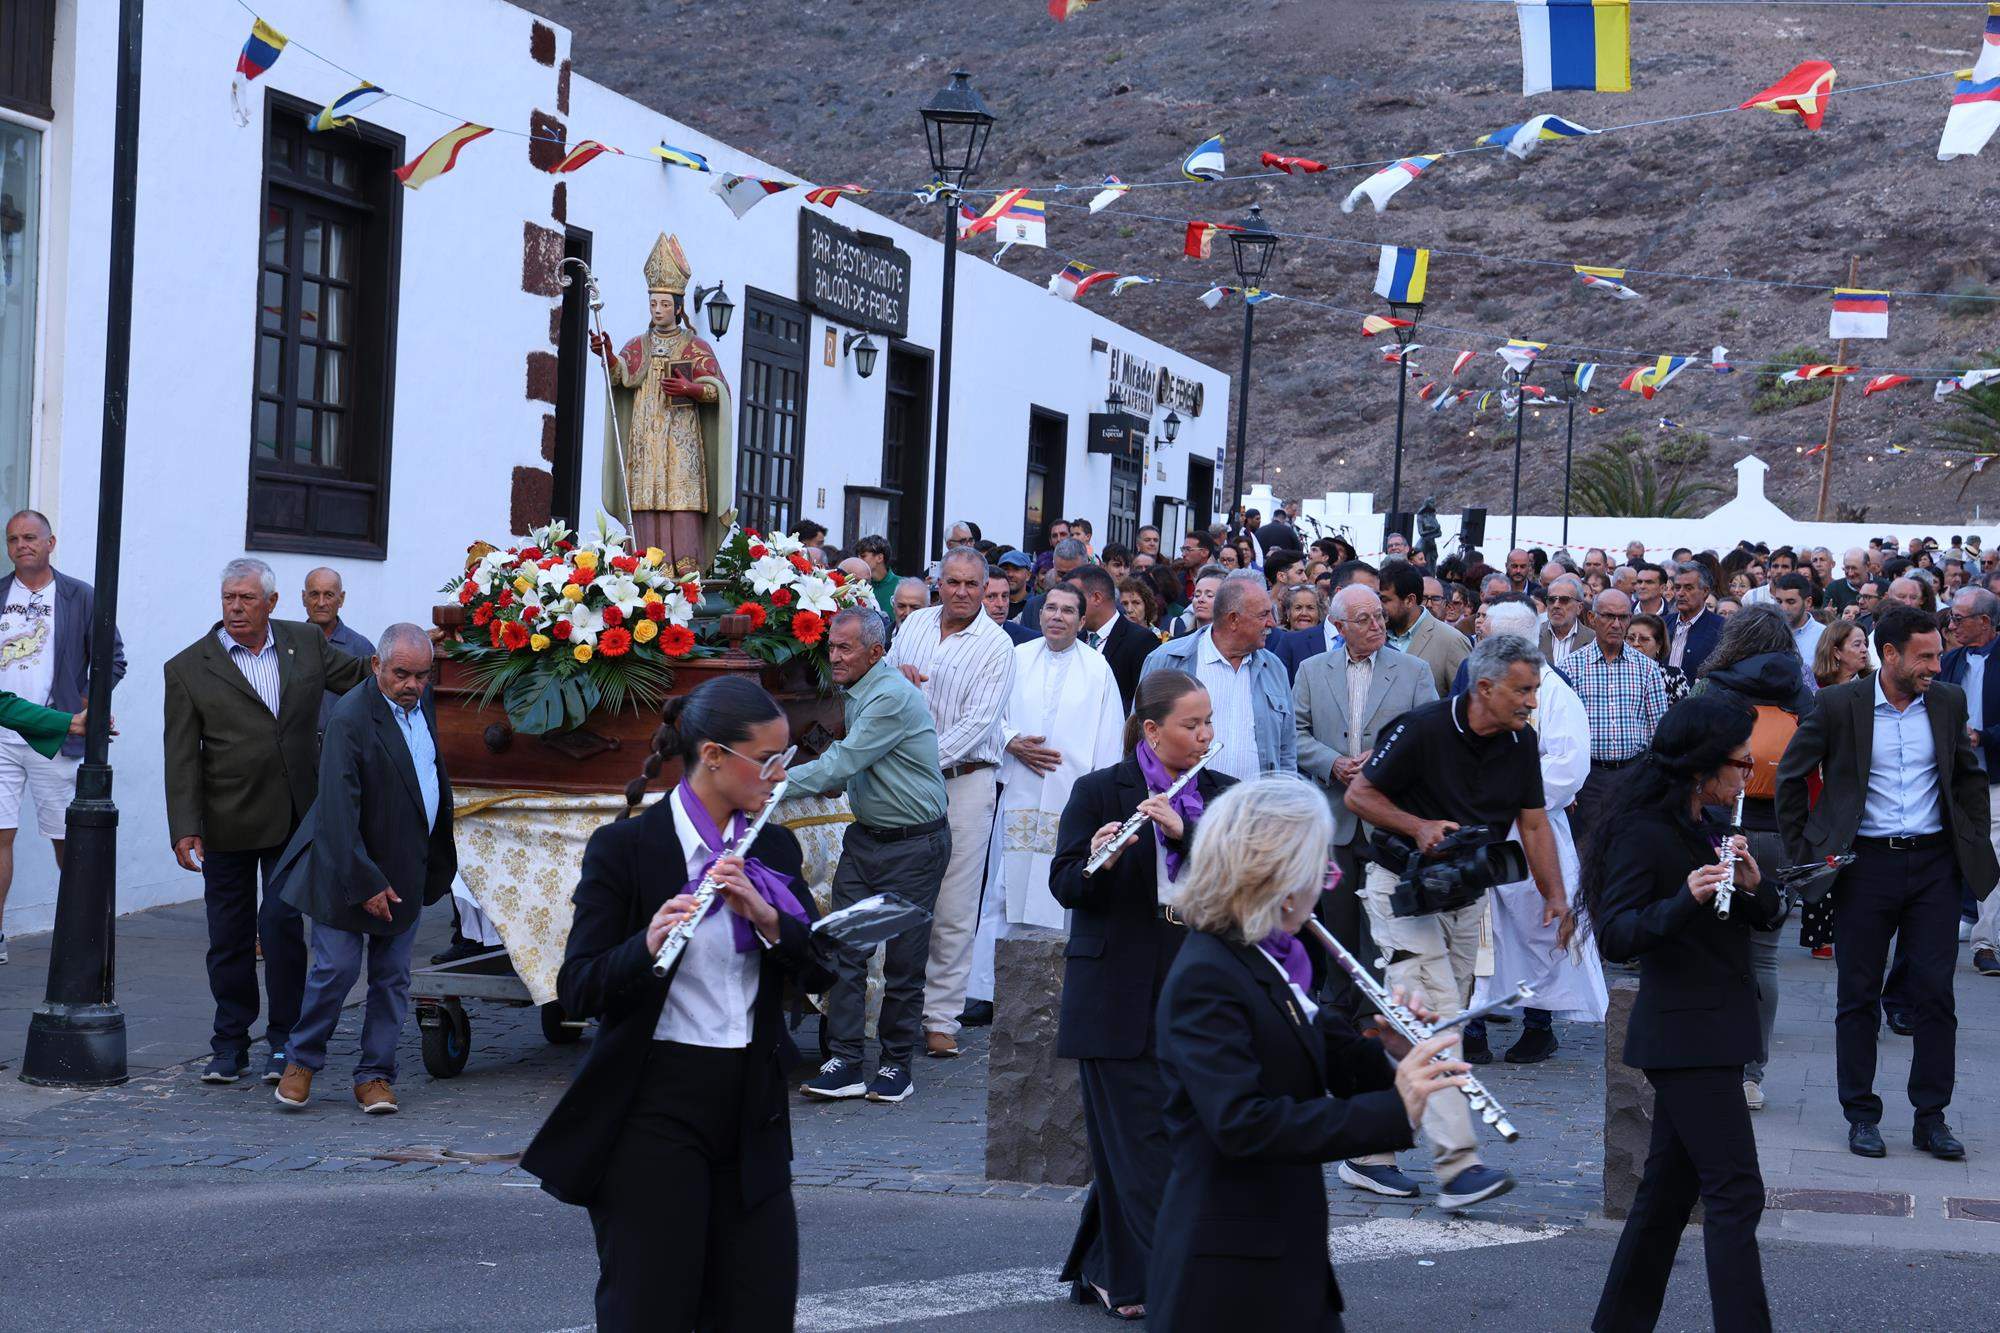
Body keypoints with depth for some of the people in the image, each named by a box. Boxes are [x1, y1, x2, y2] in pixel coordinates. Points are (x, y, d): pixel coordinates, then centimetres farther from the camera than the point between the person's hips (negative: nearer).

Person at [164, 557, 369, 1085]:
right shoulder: (188, 668, -1)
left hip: (295, 818, 1)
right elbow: (182, 757, -4)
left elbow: (364, 678, 19)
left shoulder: (307, 643, 5)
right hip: (228, 823, 0)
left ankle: (284, 1039, 5)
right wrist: (185, 829, -11)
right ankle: (230, 1046, 18)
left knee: (281, 921, -6)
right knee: (229, 936, 7)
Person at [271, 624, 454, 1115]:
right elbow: (338, 812, -23)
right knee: (336, 970, -4)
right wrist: (365, 884, -23)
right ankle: (302, 1060, 16)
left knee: (393, 978, 8)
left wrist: (438, 864, 20)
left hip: (406, 869, 7)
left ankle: (375, 1075, 15)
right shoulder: (350, 720, -20)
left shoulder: (421, 703, 4)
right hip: (351, 871, -7)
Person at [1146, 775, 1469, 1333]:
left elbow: (1340, 1069, 16)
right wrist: (1394, 1110, -32)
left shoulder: (1268, 962, 9)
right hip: (1227, 1273, -9)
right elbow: (1240, 1124, -29)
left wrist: (1391, 1049, -5)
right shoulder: (1204, 979, -19)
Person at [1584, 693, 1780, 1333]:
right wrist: (1687, 899, -35)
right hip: (1684, 1036, -9)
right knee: (1736, 1192, -10)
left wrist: (1751, 883, -7)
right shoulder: (1644, 833, -15)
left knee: (1670, 1186, 14)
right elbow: (1615, 936, -20)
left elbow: (1763, 916, 15)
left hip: (1709, 1032, 9)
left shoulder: (1707, 827, 13)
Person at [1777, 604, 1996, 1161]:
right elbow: (1790, 775, 4)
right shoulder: (1840, 705, -6)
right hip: (1866, 863, -2)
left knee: (1934, 993, 2)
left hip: (1934, 864, 2)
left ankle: (1931, 1117, 10)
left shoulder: (1947, 702, 5)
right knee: (1859, 995, 4)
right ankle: (1861, 1115, 13)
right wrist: (1803, 848, 2)